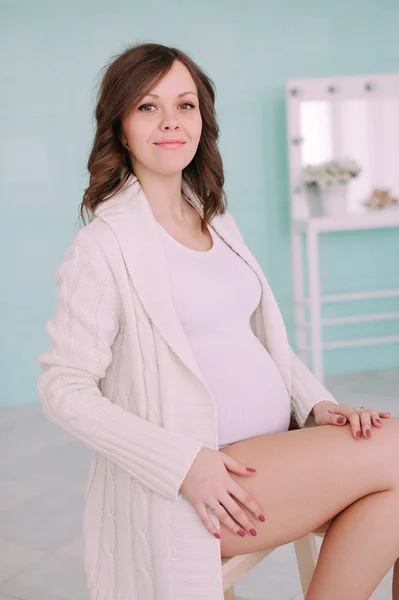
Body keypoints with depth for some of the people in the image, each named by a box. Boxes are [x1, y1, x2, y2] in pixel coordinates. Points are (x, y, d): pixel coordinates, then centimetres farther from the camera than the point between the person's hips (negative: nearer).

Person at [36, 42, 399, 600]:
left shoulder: (218, 223, 14)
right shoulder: (104, 245, -8)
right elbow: (64, 389, -11)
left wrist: (319, 403, -1)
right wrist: (186, 464, -19)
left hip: (280, 448, 7)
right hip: (188, 490, -6)